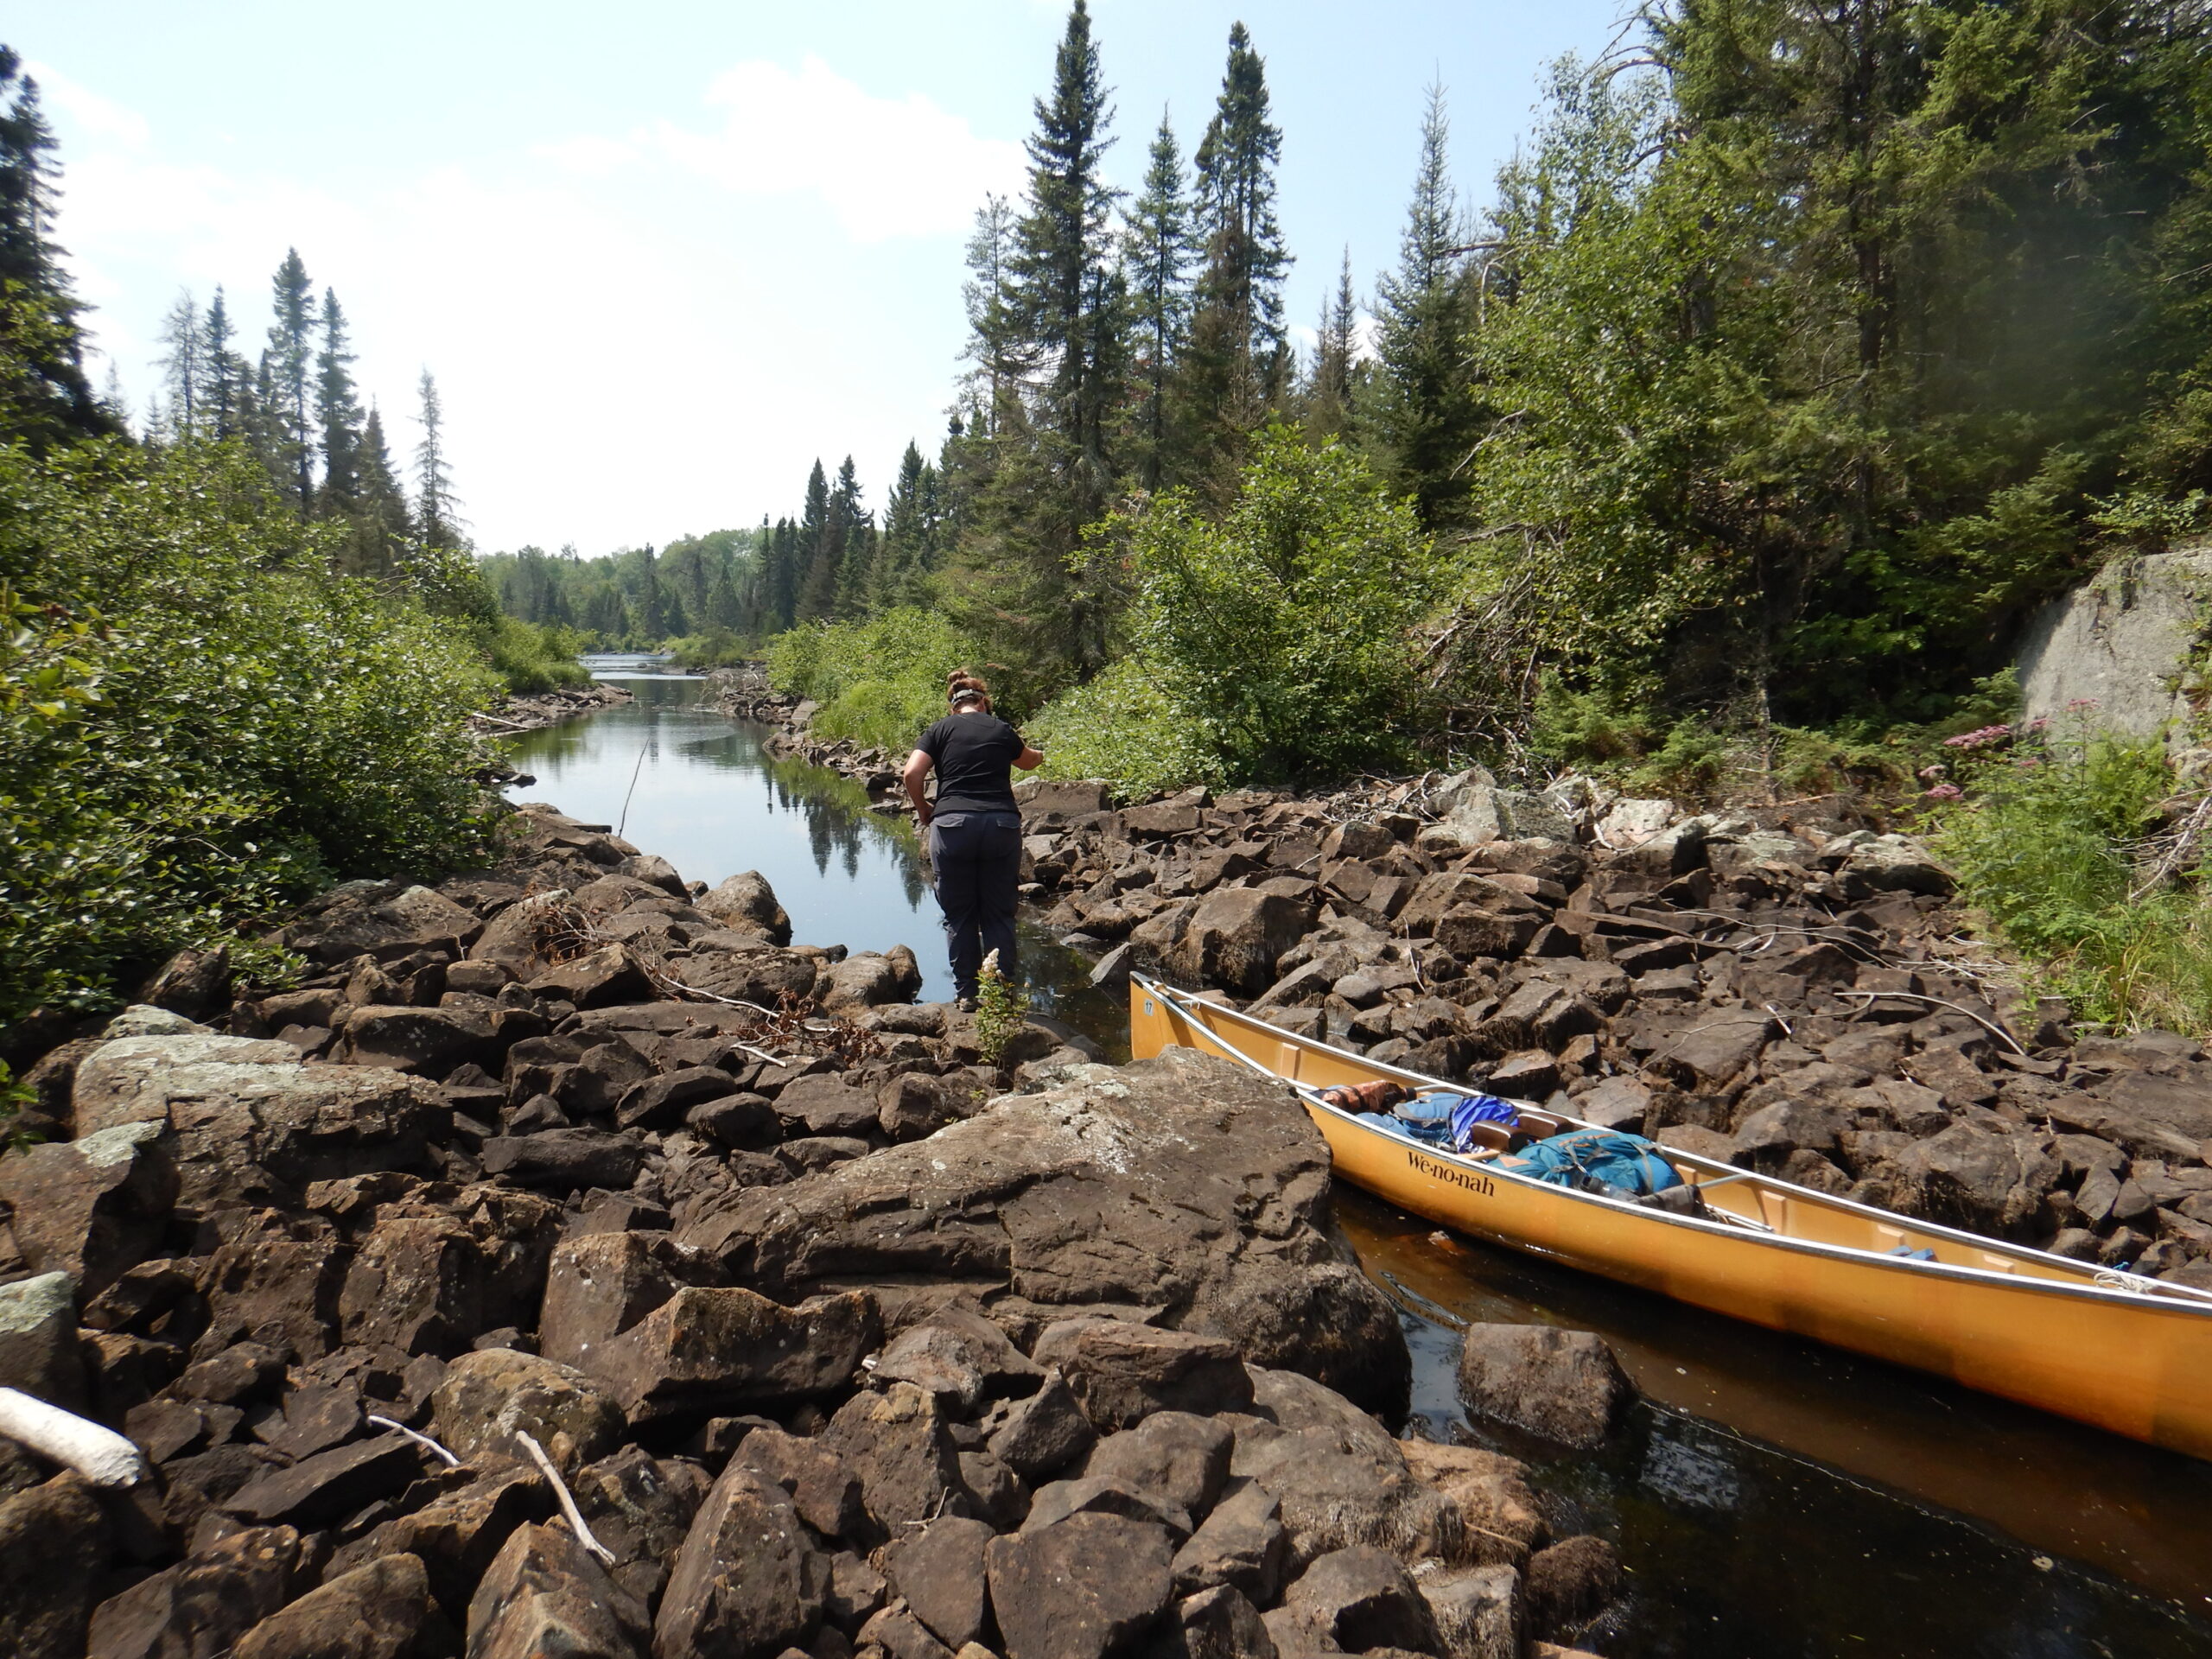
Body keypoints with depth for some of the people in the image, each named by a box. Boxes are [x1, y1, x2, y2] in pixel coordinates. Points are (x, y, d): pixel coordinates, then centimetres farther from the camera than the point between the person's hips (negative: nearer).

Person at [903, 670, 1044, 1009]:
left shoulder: (941, 730, 9)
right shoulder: (1002, 730, 14)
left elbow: (912, 773, -4)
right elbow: (1030, 762, 34)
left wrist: (923, 811, 12)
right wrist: (1036, 753, 57)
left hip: (953, 825, -1)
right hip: (1002, 825, 1)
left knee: (959, 915, 10)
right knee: (999, 914, 10)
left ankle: (966, 993, 13)